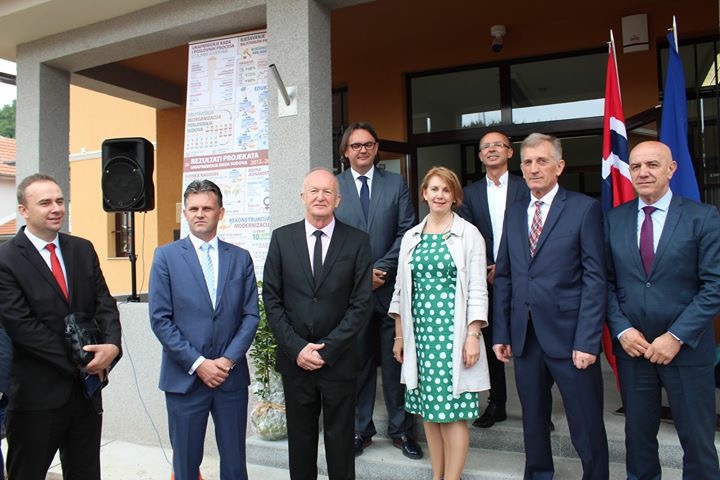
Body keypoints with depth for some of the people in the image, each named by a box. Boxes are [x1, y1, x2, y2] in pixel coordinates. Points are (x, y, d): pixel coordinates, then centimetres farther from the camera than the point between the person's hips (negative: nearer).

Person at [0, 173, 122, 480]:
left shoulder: (83, 249, 5)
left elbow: (105, 303, 2)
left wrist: (111, 344, -17)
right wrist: (77, 361, -16)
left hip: (87, 385, 5)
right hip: (38, 392, -4)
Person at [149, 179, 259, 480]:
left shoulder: (240, 258, 6)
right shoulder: (166, 256, 0)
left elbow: (251, 315, 3)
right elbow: (160, 319, -6)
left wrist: (228, 359, -9)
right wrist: (197, 364, -11)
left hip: (232, 376, 2)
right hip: (185, 377, -1)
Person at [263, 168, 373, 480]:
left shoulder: (357, 241, -4)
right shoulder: (282, 238, 2)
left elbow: (361, 304, -7)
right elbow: (272, 299, 0)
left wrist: (325, 350, -11)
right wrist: (296, 348, -9)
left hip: (339, 360, -1)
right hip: (294, 359, 2)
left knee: (340, 441, 12)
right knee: (300, 439, 15)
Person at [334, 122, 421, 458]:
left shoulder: (396, 184, 6)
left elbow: (407, 233, 0)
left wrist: (381, 269, -11)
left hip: (390, 286, 0)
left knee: (395, 361, 8)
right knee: (358, 362, 9)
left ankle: (401, 429, 23)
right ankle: (361, 430, 23)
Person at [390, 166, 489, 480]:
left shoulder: (469, 234, -1)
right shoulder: (411, 237, 10)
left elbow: (477, 289, -4)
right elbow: (402, 288, 12)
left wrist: (473, 336, -11)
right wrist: (400, 336, 10)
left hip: (453, 331, -4)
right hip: (420, 331, 4)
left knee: (452, 410, -1)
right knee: (428, 409, 11)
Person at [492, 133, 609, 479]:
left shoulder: (584, 208, -2)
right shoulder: (514, 213, 12)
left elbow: (595, 278, -7)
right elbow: (503, 277, 10)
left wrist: (587, 340, -13)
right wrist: (501, 333, 6)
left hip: (569, 335, -4)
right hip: (525, 335, 5)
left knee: (587, 428, 6)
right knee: (533, 422, 17)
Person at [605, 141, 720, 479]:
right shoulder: (614, 220, 4)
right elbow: (607, 282, 4)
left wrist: (676, 336, -14)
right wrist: (622, 330, -8)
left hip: (687, 349, -2)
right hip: (632, 348, 2)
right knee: (638, 436, 15)